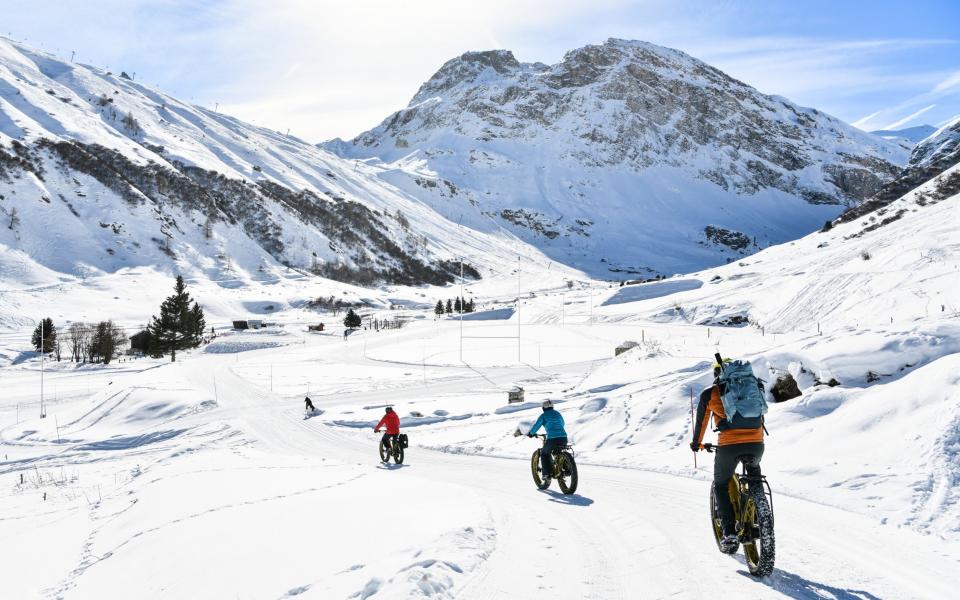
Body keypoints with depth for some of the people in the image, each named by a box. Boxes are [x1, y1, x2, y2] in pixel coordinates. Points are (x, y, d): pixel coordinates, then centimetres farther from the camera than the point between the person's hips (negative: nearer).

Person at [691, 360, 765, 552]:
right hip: (756, 444, 3)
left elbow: (701, 421, 21)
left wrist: (696, 443, 39)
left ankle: (729, 532, 6)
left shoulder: (709, 394, 11)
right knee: (754, 470, 36)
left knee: (720, 486, 20)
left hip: (728, 446, -3)